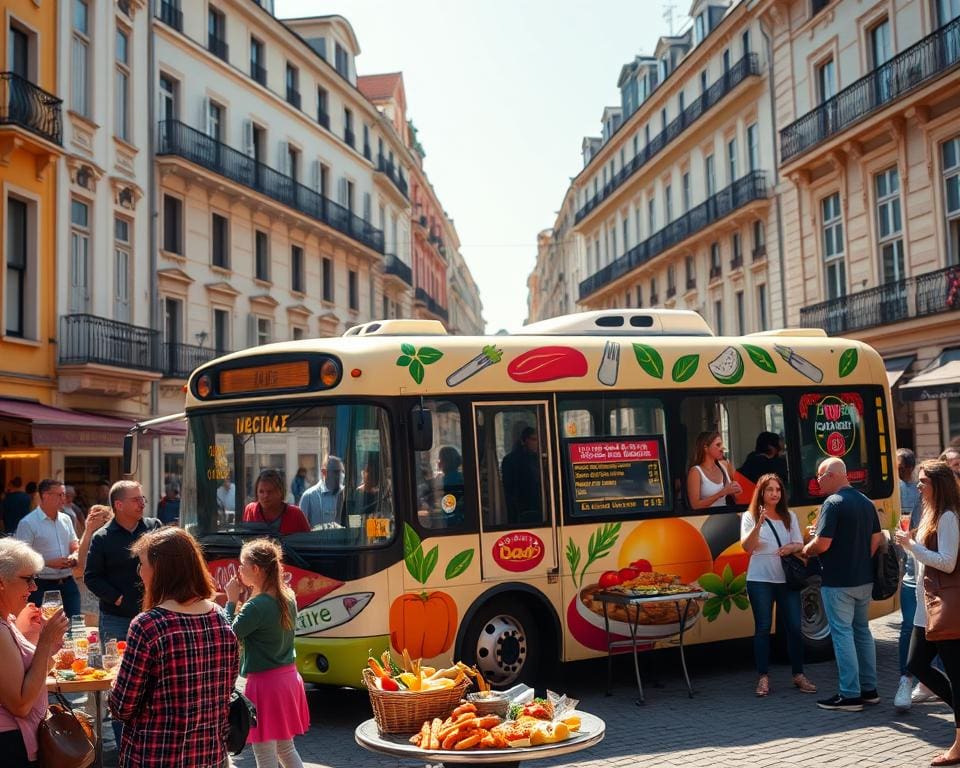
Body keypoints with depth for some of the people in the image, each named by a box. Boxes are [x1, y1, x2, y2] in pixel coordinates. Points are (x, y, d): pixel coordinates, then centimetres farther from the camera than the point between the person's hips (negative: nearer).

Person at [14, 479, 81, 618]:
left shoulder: (66, 519, 11)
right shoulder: (28, 523, -8)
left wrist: (74, 556, -4)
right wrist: (49, 563, -20)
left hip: (68, 583, 6)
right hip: (43, 586, -5)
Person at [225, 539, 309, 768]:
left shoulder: (256, 606, -20)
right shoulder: (288, 596, 4)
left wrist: (231, 601, -8)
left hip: (265, 682, -8)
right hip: (289, 678, 8)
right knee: (286, 749, 21)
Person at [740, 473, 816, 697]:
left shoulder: (789, 517, 11)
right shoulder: (750, 517, 0)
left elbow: (800, 544, 10)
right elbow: (747, 547, -10)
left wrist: (791, 548, -13)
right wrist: (759, 525, -25)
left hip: (787, 579, 3)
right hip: (760, 580, -3)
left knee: (794, 626, 2)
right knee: (763, 627, 0)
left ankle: (798, 674, 13)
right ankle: (764, 677, 5)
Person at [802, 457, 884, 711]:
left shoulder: (833, 503, -17)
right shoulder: (866, 502, 10)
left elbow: (822, 543, -21)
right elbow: (877, 540, 13)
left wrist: (806, 551, -2)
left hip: (838, 583, -8)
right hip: (864, 580, 8)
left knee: (843, 634, -2)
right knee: (863, 631, 17)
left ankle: (850, 695, 1)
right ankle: (869, 689, 23)